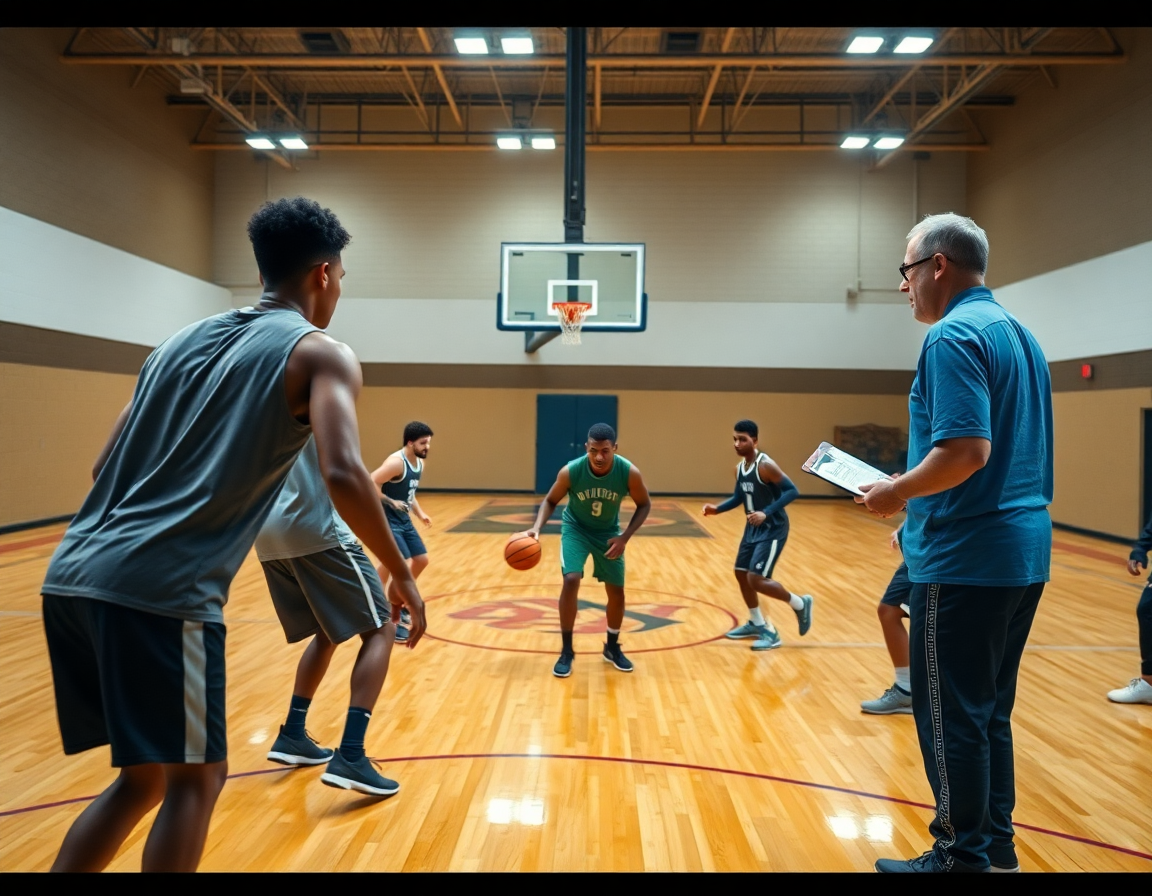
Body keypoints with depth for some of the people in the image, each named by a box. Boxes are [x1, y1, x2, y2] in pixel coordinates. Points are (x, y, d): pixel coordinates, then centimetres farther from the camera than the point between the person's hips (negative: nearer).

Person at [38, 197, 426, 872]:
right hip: (161, 589, -7)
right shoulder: (321, 354, 1)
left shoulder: (185, 338, 21)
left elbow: (108, 467, 21)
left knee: (145, 775, 21)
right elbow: (343, 475, -16)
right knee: (195, 778, 9)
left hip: (74, 574, 7)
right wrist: (403, 575, -5)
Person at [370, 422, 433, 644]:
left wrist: (420, 513, 10)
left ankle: (397, 604, 32)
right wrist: (392, 503, -23)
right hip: (388, 521, -10)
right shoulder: (396, 462, -22)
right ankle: (394, 621, -1)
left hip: (404, 520, 10)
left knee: (421, 560, 15)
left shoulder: (419, 463, 7)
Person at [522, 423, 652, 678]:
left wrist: (625, 537, -20)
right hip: (575, 528, -2)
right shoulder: (570, 471, -28)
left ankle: (612, 647, 30)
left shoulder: (629, 472, -27)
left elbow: (644, 505, -10)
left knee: (616, 591, 5)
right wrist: (537, 527, -28)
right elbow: (551, 501, -11)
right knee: (571, 581, -19)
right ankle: (566, 652, -4)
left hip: (608, 532, 2)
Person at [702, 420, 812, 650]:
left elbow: (792, 491, -24)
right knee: (741, 573, 14)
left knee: (756, 579, -14)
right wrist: (717, 509, 1)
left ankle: (800, 604, 10)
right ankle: (757, 624, 31)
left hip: (772, 530, -9)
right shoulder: (739, 467, 5)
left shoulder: (765, 465, -21)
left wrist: (767, 513, -33)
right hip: (753, 528, 9)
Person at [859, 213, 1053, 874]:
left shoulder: (954, 334, -14)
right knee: (990, 712, 19)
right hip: (1024, 552, 10)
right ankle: (997, 844, 30)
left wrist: (897, 493, -11)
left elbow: (966, 449, -25)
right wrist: (915, 491, 18)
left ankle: (964, 856, 16)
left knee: (952, 717, 4)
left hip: (966, 559, -10)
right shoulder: (1019, 333, 15)